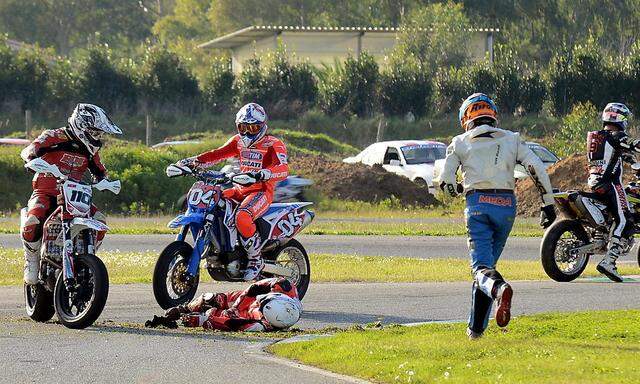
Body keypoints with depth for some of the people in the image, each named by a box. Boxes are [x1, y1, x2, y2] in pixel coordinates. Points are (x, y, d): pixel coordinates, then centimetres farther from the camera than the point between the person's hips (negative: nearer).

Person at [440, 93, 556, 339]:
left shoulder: (460, 143, 12)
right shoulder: (511, 139, 15)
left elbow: (447, 183, 5)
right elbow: (538, 169, 4)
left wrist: (460, 190, 27)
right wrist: (548, 205, 8)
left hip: (477, 203, -2)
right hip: (506, 205, 2)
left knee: (481, 266, -8)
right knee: (488, 261, 15)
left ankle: (500, 289, -43)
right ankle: (476, 327, 15)